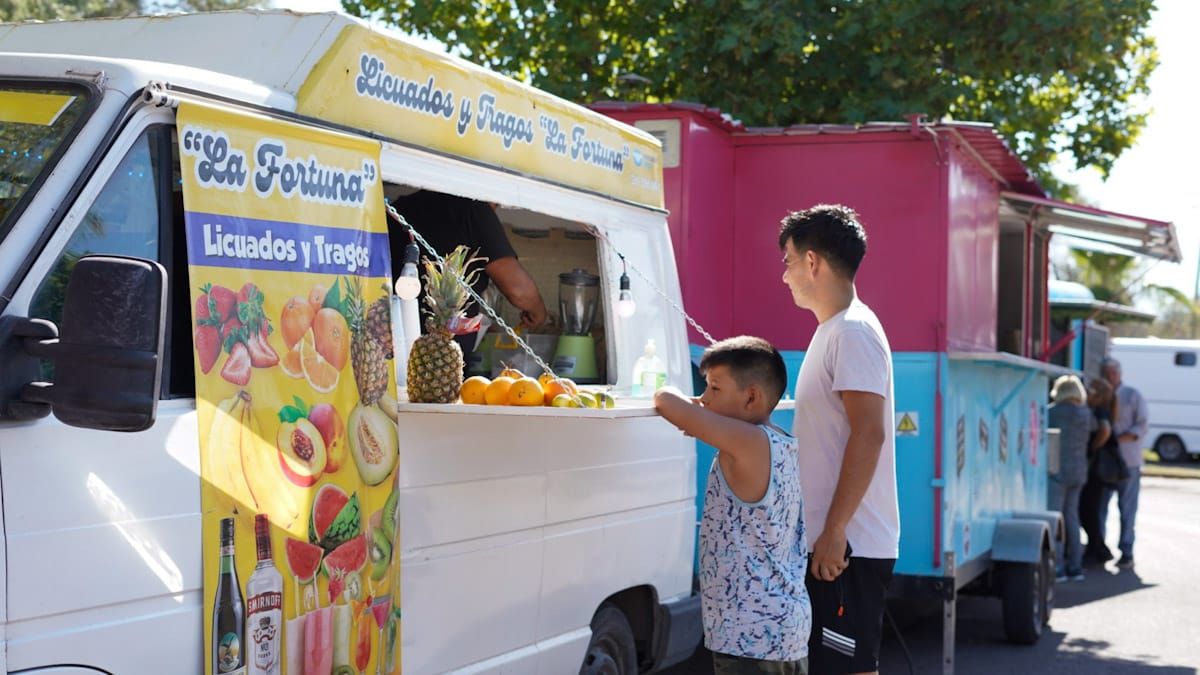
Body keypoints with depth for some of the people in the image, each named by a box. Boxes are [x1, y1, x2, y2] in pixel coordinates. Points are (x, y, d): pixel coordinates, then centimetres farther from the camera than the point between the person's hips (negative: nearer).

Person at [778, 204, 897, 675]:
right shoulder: (832, 331, 16)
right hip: (830, 542, 10)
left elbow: (868, 434, -22)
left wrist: (835, 531, -23)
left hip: (850, 546, -10)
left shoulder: (853, 331, -14)